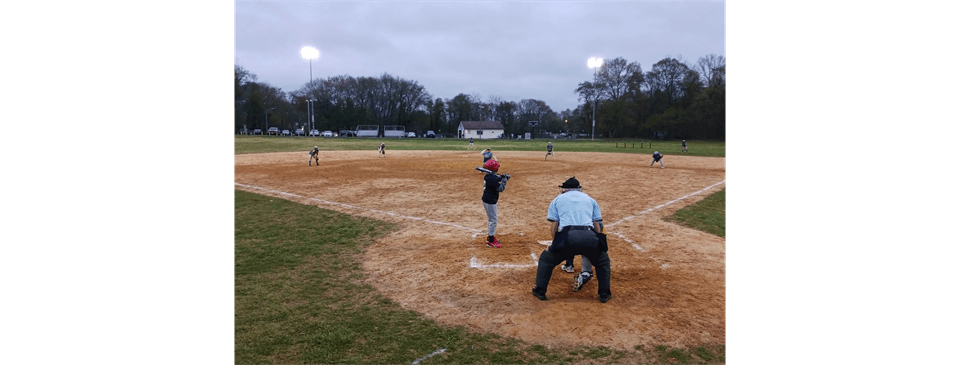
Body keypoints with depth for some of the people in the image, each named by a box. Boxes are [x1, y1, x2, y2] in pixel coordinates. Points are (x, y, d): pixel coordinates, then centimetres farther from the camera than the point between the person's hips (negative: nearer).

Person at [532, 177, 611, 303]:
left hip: (567, 236, -1)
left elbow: (553, 227, 16)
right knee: (603, 261, 30)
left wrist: (556, 243, 28)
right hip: (589, 237, 2)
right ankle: (604, 294, 26)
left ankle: (540, 291, 25)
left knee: (546, 259, 24)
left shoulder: (557, 199, 23)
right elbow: (598, 226, 22)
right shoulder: (590, 199, 29)